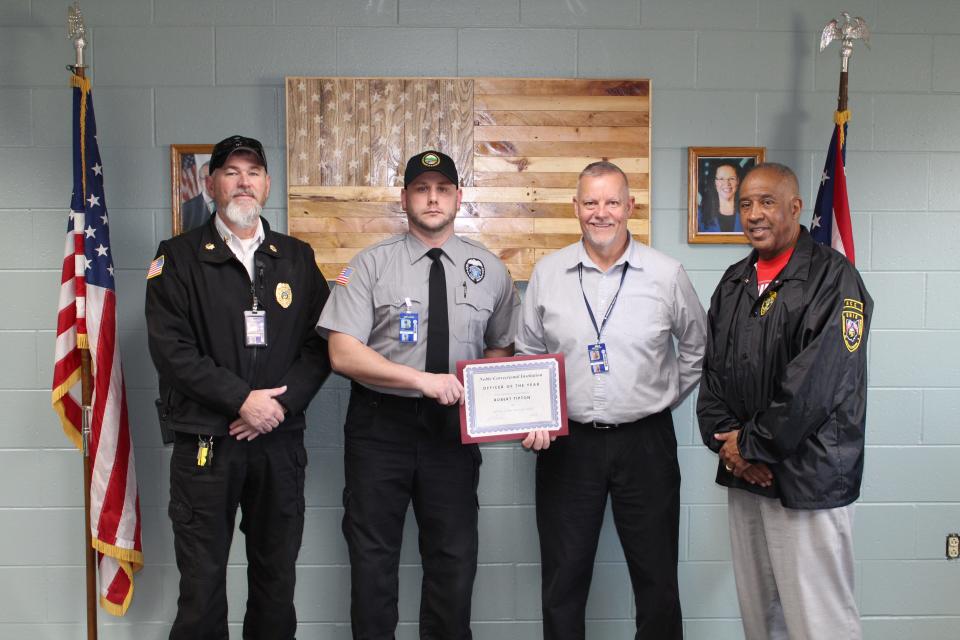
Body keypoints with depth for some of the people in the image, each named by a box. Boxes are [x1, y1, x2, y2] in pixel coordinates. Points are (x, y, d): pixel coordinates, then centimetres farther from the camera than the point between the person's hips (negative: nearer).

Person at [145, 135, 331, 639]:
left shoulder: (297, 258, 11)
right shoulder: (179, 257, 2)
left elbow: (320, 343, 5)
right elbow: (170, 347, -8)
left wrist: (282, 402, -10)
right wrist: (242, 399, -15)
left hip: (280, 438, 3)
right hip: (205, 441, -2)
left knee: (277, 575, 12)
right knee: (202, 579, 6)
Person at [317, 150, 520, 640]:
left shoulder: (489, 269, 4)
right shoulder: (370, 265, -4)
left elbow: (501, 347, 15)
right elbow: (343, 354, -11)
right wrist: (424, 380, -20)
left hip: (452, 425, 2)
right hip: (380, 423, -2)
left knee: (454, 558, 10)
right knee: (373, 558, 9)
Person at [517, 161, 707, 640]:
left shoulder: (666, 274, -2)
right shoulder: (547, 273, 2)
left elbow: (697, 345, 13)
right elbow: (527, 355, 9)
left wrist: (666, 398, 8)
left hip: (645, 440, -1)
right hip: (566, 441, 1)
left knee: (656, 577, 9)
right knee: (563, 581, 10)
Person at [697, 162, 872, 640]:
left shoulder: (832, 278, -10)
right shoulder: (734, 281, 13)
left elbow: (816, 383, -18)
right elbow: (713, 367, 11)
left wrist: (753, 443, -12)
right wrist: (724, 441, -3)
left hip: (806, 476, -6)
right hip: (743, 473, 7)